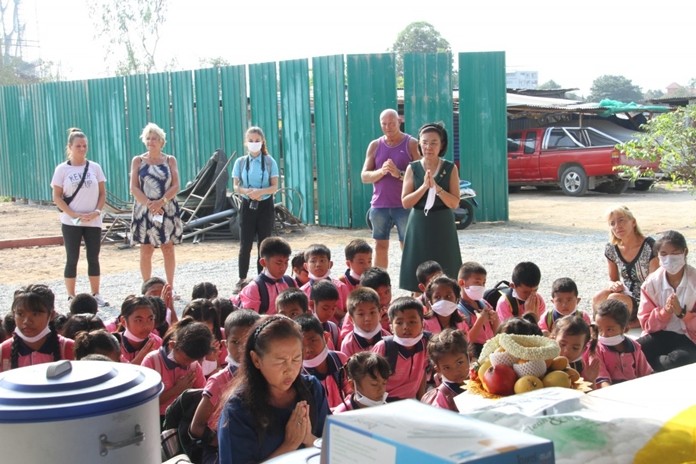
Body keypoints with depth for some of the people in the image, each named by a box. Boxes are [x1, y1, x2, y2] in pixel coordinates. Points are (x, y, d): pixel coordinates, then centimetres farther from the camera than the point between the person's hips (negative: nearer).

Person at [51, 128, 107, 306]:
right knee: (72, 259, 2)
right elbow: (57, 197, -4)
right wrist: (74, 215, -14)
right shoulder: (62, 169, -2)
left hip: (93, 222, 2)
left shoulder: (95, 167, 4)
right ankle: (71, 297, 8)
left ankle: (96, 295, 15)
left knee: (93, 258, 7)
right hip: (71, 223, -2)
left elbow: (102, 193, 7)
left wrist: (97, 211, -10)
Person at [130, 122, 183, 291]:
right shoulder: (138, 161, 4)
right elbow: (134, 188, -3)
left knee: (168, 249, 3)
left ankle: (170, 288, 11)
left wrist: (161, 202, -17)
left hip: (167, 210, 0)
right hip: (144, 210, 0)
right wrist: (149, 204, -17)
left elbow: (175, 186, -2)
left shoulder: (170, 160, 5)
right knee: (146, 251, 0)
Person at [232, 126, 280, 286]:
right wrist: (247, 191, -19)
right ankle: (242, 278, 8)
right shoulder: (240, 162, 4)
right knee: (245, 244, -1)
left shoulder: (269, 162, 0)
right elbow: (236, 187, 2)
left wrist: (260, 191, -22)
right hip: (247, 206, 1)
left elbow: (275, 187, -4)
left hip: (265, 206, -1)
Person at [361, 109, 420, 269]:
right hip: (379, 206, 3)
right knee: (380, 247, 7)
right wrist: (381, 172, -15)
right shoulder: (375, 145, 9)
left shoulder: (411, 144, 0)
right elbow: (364, 176, 5)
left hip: (404, 206, -3)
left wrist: (399, 174, -22)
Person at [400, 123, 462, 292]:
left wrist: (436, 187, -19)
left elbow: (455, 203, -6)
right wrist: (424, 186, -17)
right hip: (419, 226, 1)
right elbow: (405, 202, -3)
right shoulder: (413, 168, 2)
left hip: (442, 227, 0)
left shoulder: (450, 169, 1)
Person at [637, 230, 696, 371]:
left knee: (676, 360, -36)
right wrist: (664, 312, -17)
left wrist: (682, 313, -22)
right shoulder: (651, 282, 2)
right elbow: (646, 323, 1)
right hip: (660, 335, 2)